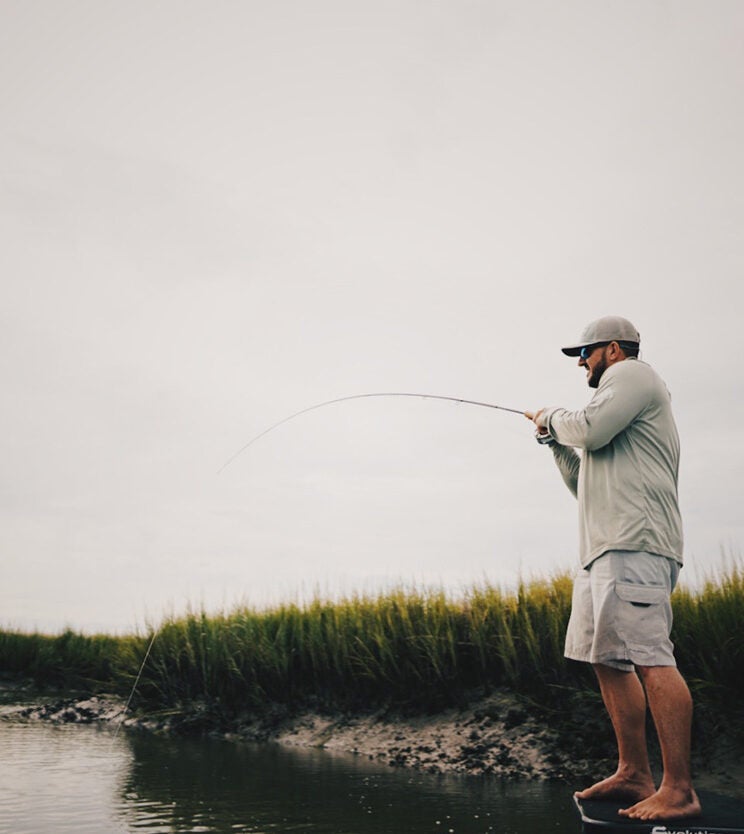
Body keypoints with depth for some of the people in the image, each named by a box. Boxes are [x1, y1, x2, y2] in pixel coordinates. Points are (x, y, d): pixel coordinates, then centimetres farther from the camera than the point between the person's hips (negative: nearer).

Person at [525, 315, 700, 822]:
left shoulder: (631, 373, 2)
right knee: (607, 657, 9)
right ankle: (634, 774, 14)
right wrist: (555, 440, 21)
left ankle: (679, 789, -13)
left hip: (633, 543, -11)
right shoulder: (618, 397, 31)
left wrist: (552, 416, 3)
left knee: (650, 656, -14)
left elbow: (591, 429, -17)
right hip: (606, 549, 11)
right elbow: (584, 484, 32)